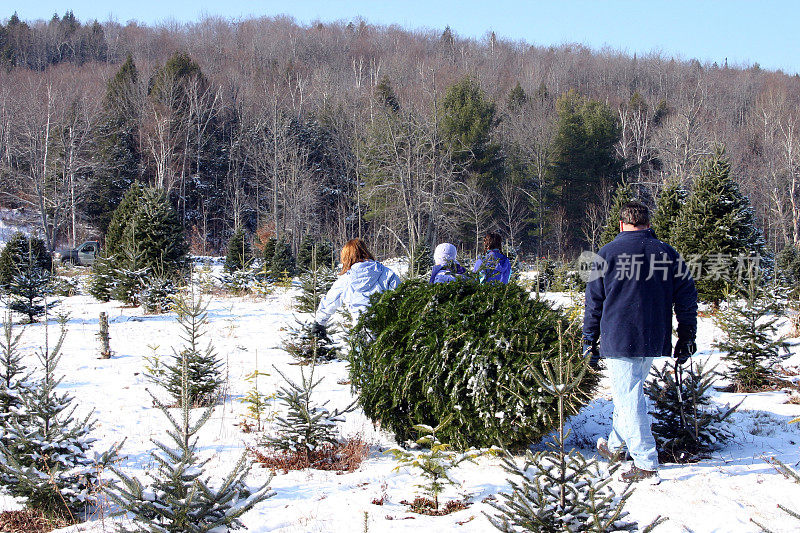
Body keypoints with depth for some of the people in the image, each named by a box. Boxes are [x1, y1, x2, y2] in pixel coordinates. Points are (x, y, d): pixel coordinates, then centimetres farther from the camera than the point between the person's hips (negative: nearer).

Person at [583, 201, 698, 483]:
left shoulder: (607, 254, -3)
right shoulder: (668, 254, 3)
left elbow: (594, 301, 1)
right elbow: (687, 298, 5)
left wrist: (590, 339, 10)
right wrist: (687, 339, 12)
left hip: (618, 340, -4)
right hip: (655, 341, 4)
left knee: (629, 399, -2)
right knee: (631, 392, 22)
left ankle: (646, 464, -5)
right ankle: (616, 444, 35)